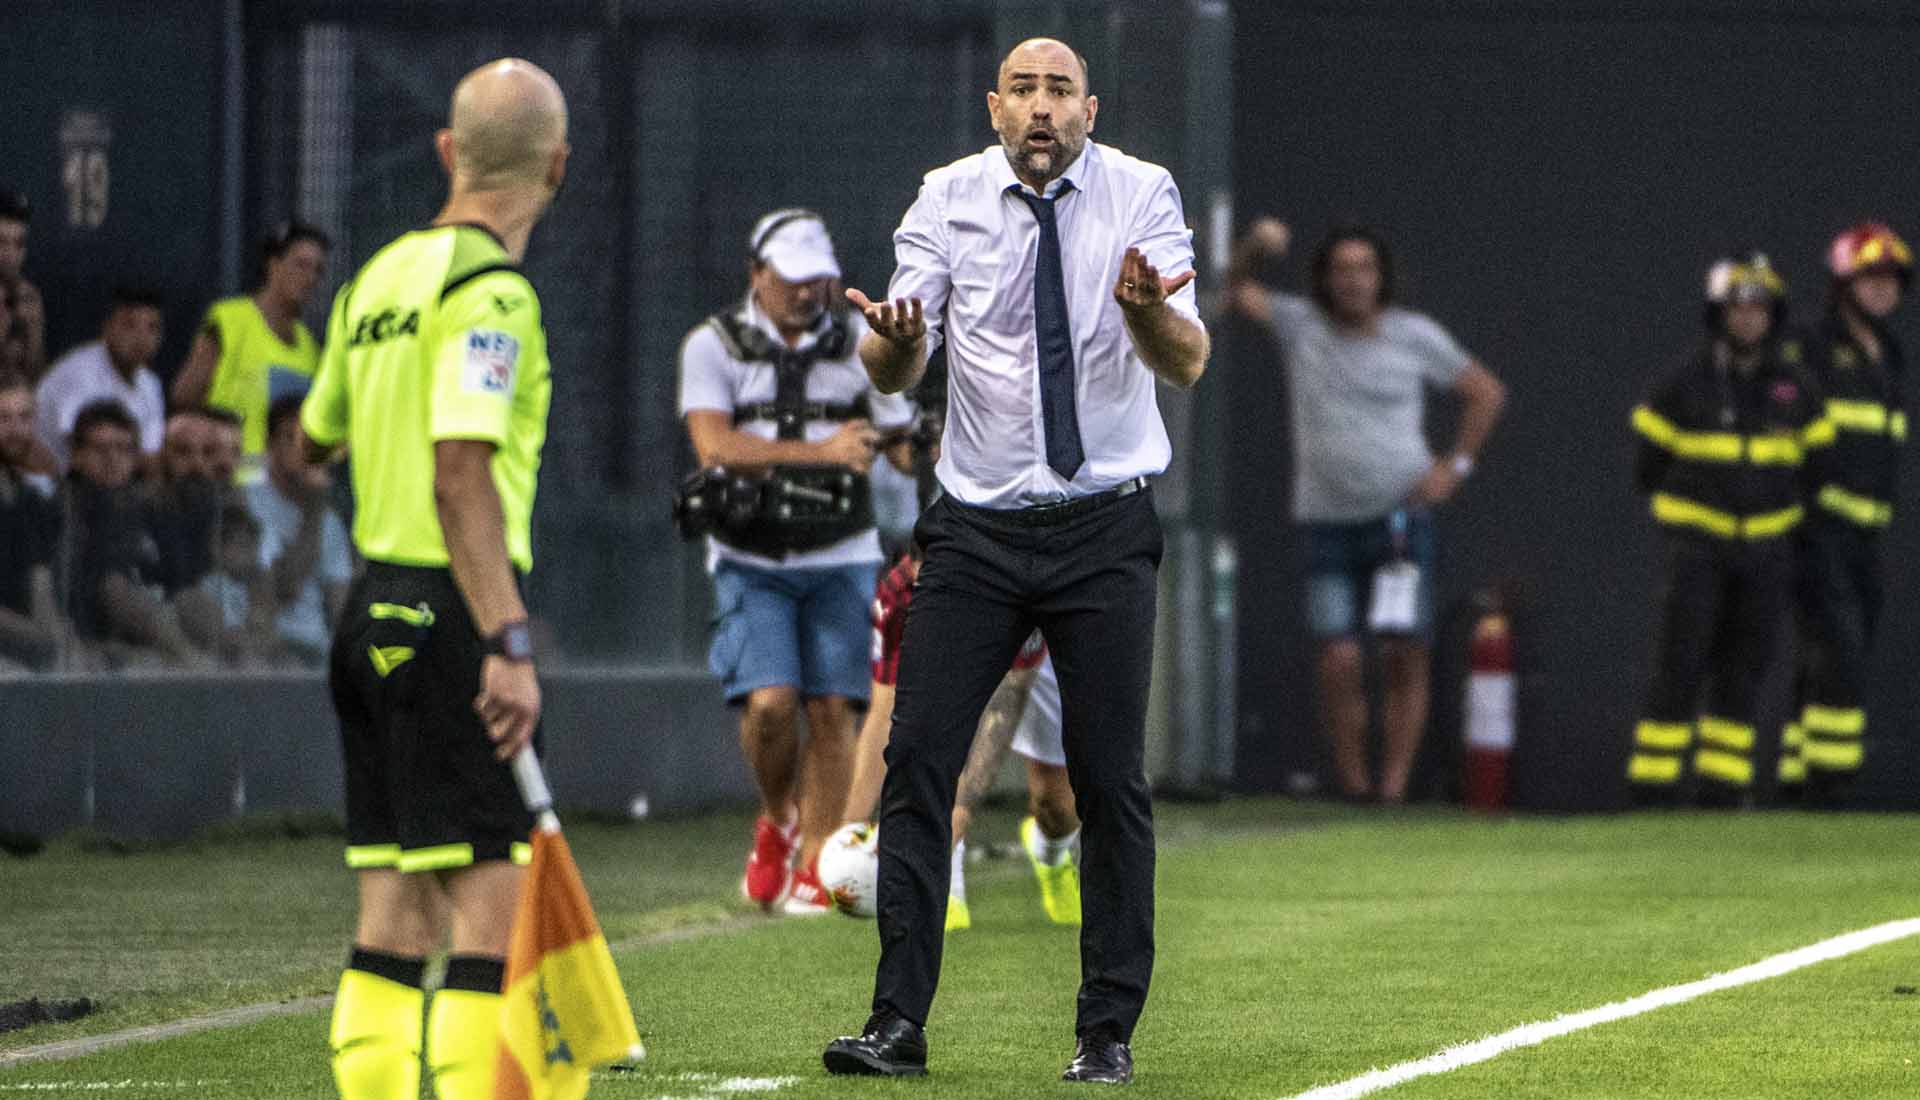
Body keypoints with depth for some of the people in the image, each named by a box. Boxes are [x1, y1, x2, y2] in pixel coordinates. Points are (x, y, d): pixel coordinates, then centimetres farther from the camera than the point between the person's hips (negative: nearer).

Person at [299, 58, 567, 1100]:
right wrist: (509, 643, -26)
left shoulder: (380, 276, 13)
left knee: (395, 913, 9)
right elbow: (462, 473, -23)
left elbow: (313, 436, 27)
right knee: (494, 905, -10)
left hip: (373, 611, 9)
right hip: (449, 613, -9)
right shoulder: (488, 291, -13)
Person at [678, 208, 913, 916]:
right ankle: (778, 821, 12)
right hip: (751, 560, -2)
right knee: (769, 701, -15)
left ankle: (815, 867, 2)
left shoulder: (859, 343, 6)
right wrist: (821, 452, -24)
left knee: (832, 709, -5)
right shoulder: (713, 347, -1)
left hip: (839, 557, 2)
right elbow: (715, 445, -15)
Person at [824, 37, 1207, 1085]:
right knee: (918, 760, -6)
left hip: (1105, 528, -1)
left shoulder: (1141, 194, -4)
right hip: (976, 527, 1)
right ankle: (899, 1019, -2)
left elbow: (1187, 362, -14)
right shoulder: (948, 198, 0)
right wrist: (895, 340, -29)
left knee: (1111, 780, 0)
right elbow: (893, 370, -5)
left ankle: (1108, 1031, 8)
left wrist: (1148, 309, -37)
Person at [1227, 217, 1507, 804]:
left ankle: (1394, 783, -3)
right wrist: (1256, 245, -30)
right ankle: (1351, 784, 0)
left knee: (1407, 655, -7)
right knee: (1340, 660, -10)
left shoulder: (1414, 336, 2)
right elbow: (1243, 292, -9)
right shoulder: (1302, 325, 3)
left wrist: (1454, 466, 2)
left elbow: (1487, 392, 12)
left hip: (1402, 517, 0)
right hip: (1327, 523, 0)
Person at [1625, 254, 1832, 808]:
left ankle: (1722, 785, 11)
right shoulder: (1684, 383, -4)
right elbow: (1649, 466, 4)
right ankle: (1652, 786, -7)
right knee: (1680, 668, -9)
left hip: (1766, 548, 3)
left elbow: (1814, 463, 17)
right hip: (1697, 546, -3)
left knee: (1743, 671, 4)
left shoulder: (1794, 388, 6)